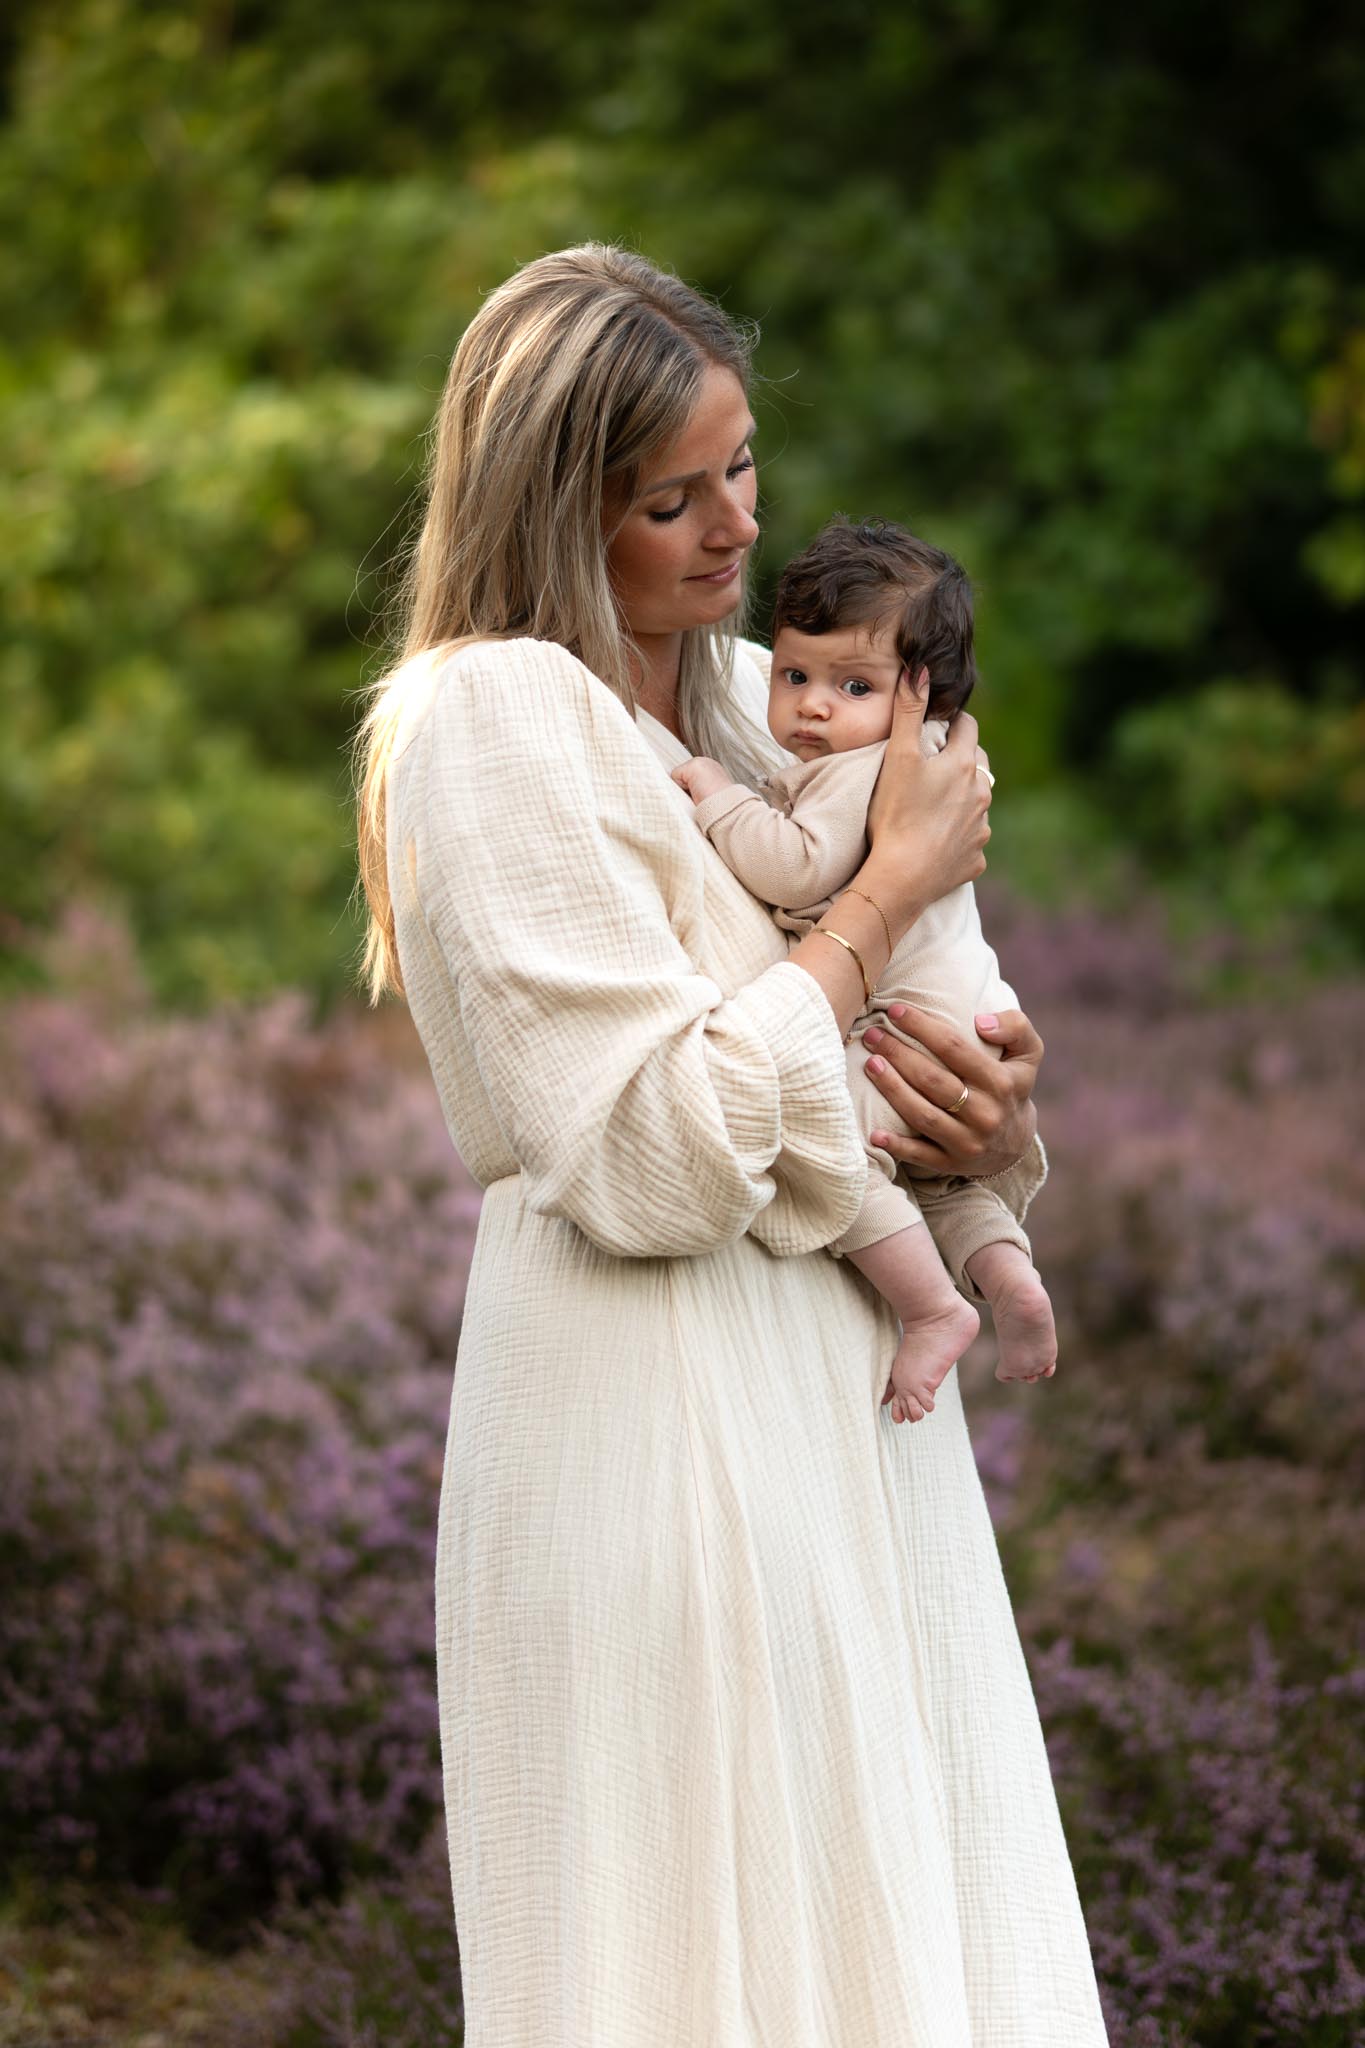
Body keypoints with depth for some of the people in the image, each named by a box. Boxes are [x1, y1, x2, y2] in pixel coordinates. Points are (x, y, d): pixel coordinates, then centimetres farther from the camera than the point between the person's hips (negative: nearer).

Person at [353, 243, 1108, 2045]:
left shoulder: (746, 691, 12)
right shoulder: (489, 718, -13)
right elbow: (659, 1152, -21)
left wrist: (990, 1113, -2)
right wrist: (894, 885, -13)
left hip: (846, 1389, 8)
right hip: (660, 1408, -8)